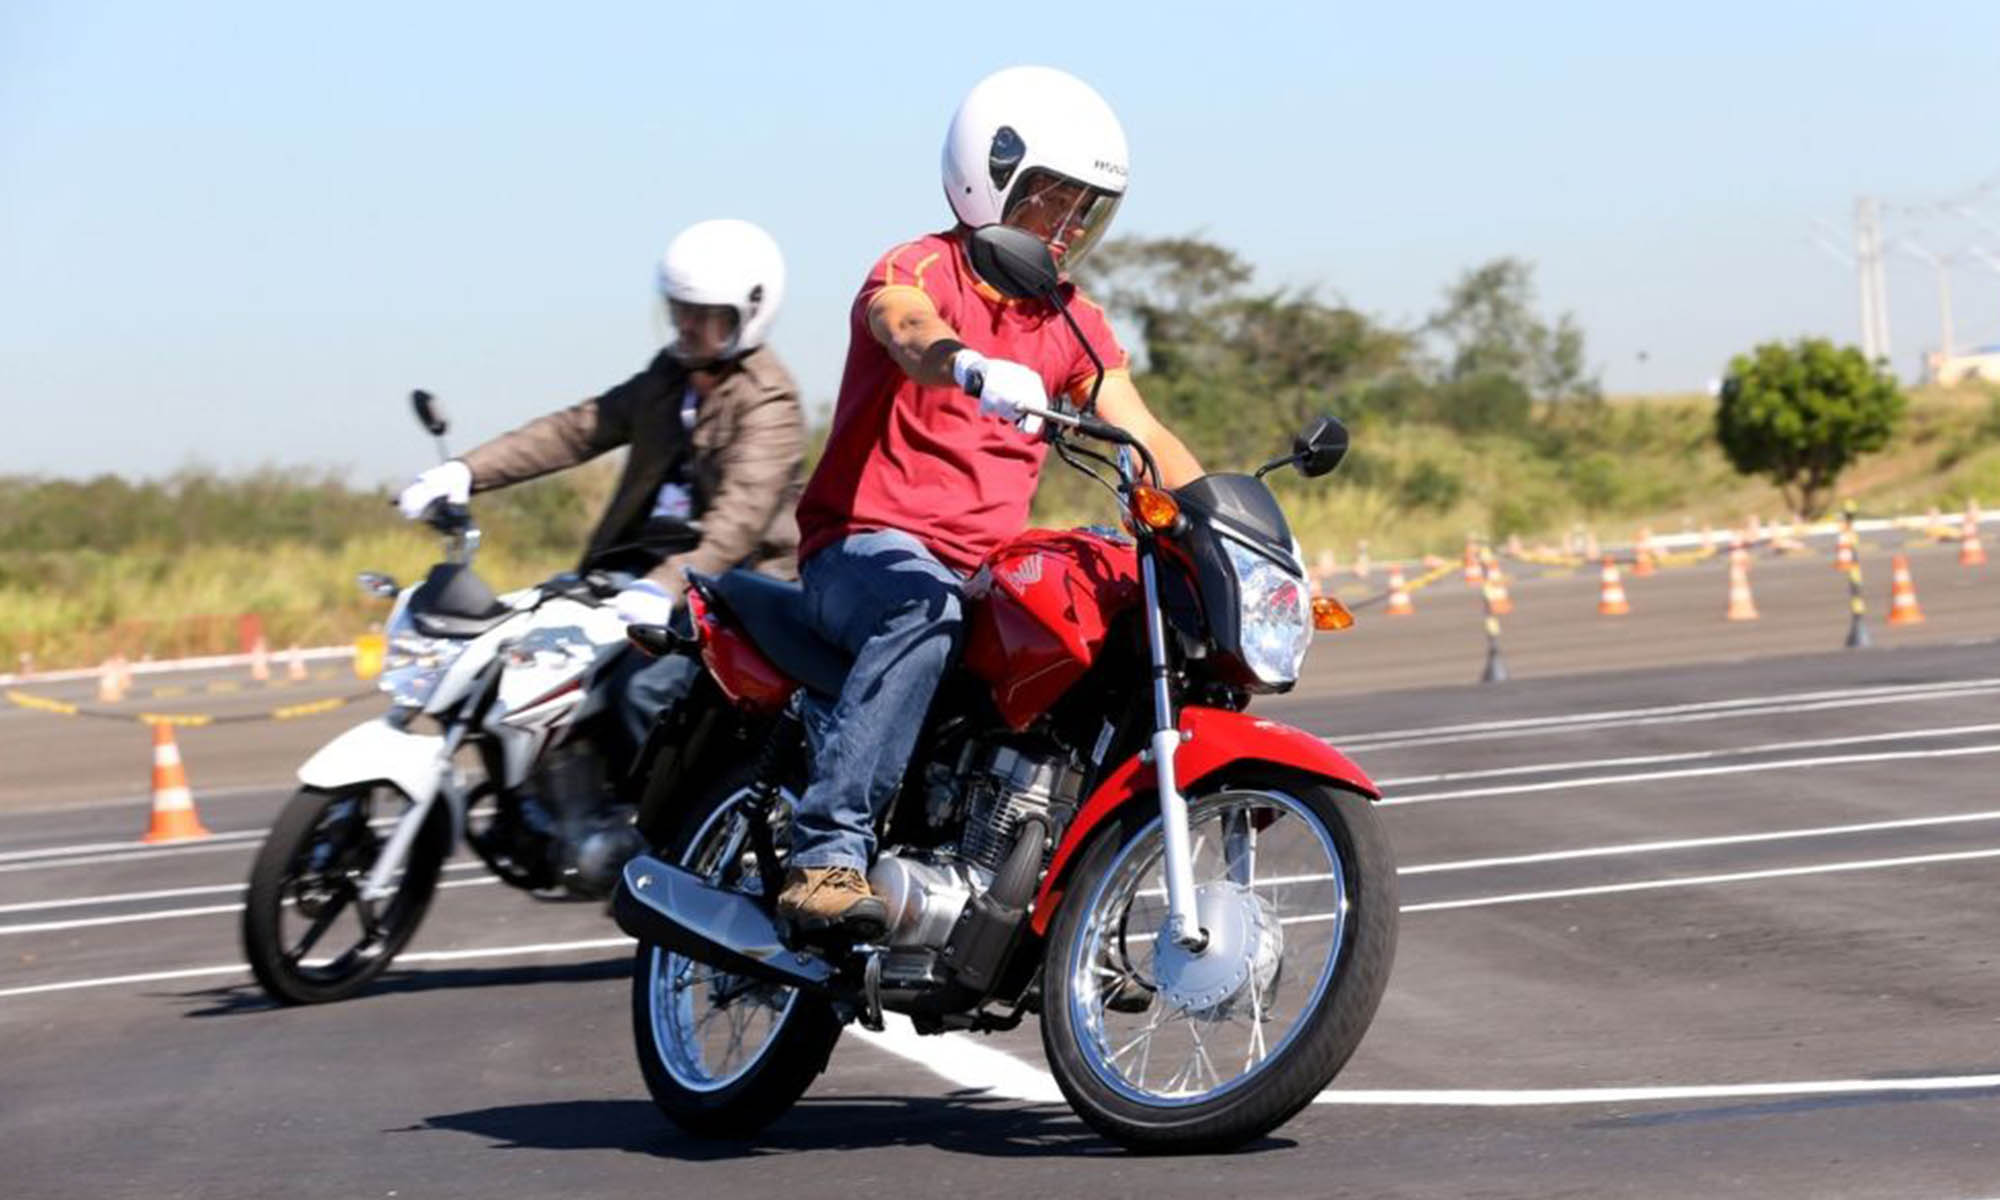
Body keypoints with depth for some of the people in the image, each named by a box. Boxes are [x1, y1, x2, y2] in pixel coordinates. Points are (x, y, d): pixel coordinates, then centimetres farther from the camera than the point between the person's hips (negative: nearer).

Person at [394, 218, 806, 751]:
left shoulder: (769, 401, -11)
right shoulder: (671, 377, 14)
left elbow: (742, 513, -25)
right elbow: (579, 428, 9)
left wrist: (668, 585, -41)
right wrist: (468, 471, -4)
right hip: (651, 562, 8)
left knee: (645, 683, -30)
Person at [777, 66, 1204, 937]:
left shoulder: (1074, 324, 17)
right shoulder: (922, 269, -5)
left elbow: (1143, 437, 8)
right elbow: (907, 327, -30)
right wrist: (978, 370, -54)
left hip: (990, 570, 7)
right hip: (867, 545, -7)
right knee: (924, 611, -39)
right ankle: (827, 852, -45)